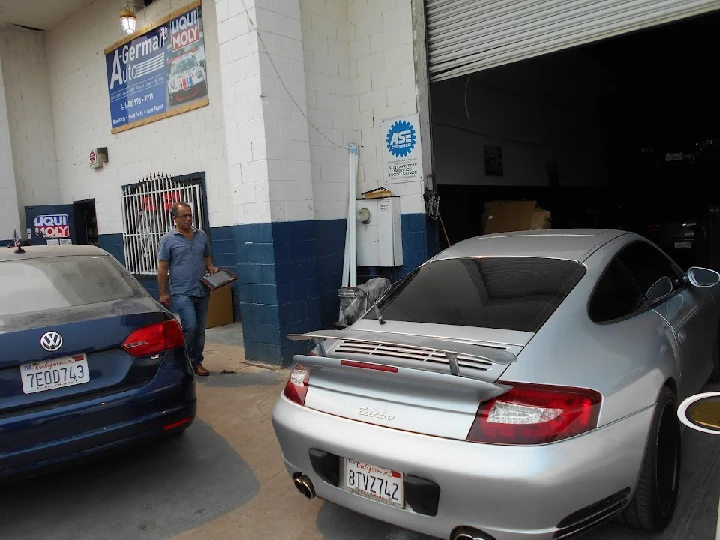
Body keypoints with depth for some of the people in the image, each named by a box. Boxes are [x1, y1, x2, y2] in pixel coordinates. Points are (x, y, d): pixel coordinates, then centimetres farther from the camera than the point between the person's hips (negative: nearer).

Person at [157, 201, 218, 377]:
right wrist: (163, 294, -5)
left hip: (202, 291, 5)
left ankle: (196, 362, 22)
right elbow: (162, 268, -2)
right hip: (182, 292, -5)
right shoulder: (168, 240, -2)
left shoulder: (201, 236, 10)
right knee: (190, 326, -15)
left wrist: (212, 269, -1)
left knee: (200, 329, 9)